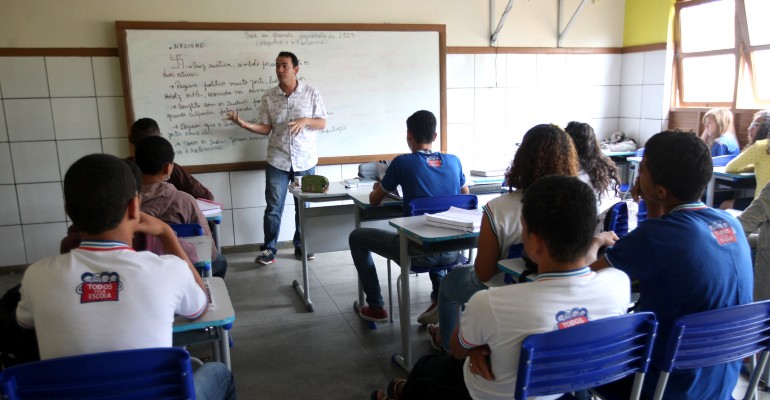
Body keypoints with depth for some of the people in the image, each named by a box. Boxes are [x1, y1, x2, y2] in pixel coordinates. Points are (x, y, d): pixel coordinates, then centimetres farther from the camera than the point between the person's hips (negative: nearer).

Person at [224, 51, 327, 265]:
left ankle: (301, 246, 24)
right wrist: (243, 124, -16)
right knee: (273, 207, 2)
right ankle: (268, 249, 12)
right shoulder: (268, 97, 2)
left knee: (304, 206, 10)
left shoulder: (312, 93, -1)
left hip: (305, 160, 0)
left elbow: (322, 123, -1)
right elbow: (265, 128, 0)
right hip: (277, 161, 0)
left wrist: (306, 120, -20)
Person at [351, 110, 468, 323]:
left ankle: (375, 307, 19)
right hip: (452, 251, 5)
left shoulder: (403, 162, -6)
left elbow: (374, 200, 6)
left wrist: (378, 189, 28)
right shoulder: (453, 161, 5)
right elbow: (465, 194, 24)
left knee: (357, 237, 16)